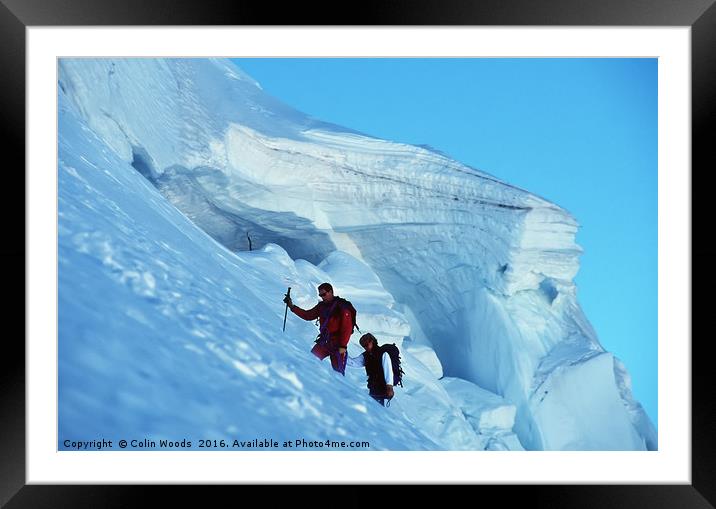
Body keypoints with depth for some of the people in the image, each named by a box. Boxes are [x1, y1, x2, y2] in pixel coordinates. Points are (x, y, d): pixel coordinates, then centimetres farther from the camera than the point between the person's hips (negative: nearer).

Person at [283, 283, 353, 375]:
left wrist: (343, 346, -19)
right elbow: (308, 315, 16)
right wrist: (292, 306, 8)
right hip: (324, 341, 6)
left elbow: (347, 328, -14)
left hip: (337, 344, -6)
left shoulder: (342, 307, -11)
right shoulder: (321, 306, 9)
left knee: (337, 371, -3)